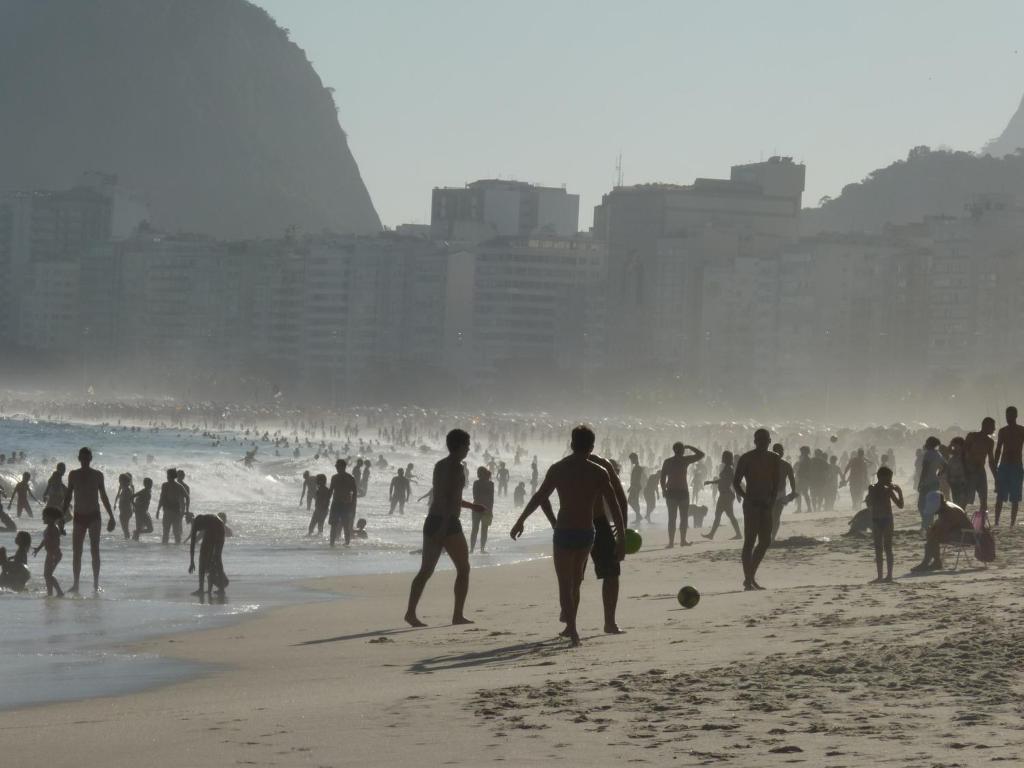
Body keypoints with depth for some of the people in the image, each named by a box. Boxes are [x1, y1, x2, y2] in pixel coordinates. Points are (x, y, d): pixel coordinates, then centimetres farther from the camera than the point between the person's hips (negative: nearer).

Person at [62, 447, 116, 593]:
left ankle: (96, 584, -1)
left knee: (95, 550, -5)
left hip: (94, 516, -2)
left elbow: (103, 497, 9)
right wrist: (63, 515, 7)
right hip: (79, 517, 2)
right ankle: (75, 584, 4)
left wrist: (111, 517, 8)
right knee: (76, 552, 0)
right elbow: (68, 496, 12)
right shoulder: (73, 475, 6)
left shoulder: (97, 475, 3)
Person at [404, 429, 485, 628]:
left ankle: (411, 613, -1)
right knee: (463, 569, 4)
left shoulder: (439, 465, 16)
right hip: (449, 522, -8)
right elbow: (451, 499, -21)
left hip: (432, 521, 8)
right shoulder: (457, 468, -11)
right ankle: (458, 615, 2)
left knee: (426, 570, 8)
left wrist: (470, 506, 39)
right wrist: (444, 527, -26)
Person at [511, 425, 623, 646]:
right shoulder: (599, 472, -3)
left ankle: (572, 629, -15)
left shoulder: (558, 469, -3)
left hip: (563, 533, -1)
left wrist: (520, 521, 10)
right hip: (587, 534, 1)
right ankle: (570, 626, 31)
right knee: (575, 582, 21)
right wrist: (622, 538, -1)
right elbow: (614, 506, -6)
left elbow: (539, 497, -1)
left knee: (565, 584, 3)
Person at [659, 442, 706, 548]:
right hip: (683, 492, -3)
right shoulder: (685, 460, -5)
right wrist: (689, 447, 12)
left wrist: (664, 490, 11)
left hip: (671, 492, 3)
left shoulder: (667, 462, 4)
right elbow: (701, 454, 4)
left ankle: (671, 542, -2)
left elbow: (662, 478, 2)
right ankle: (683, 540, 7)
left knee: (672, 518, 3)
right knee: (684, 518, 7)